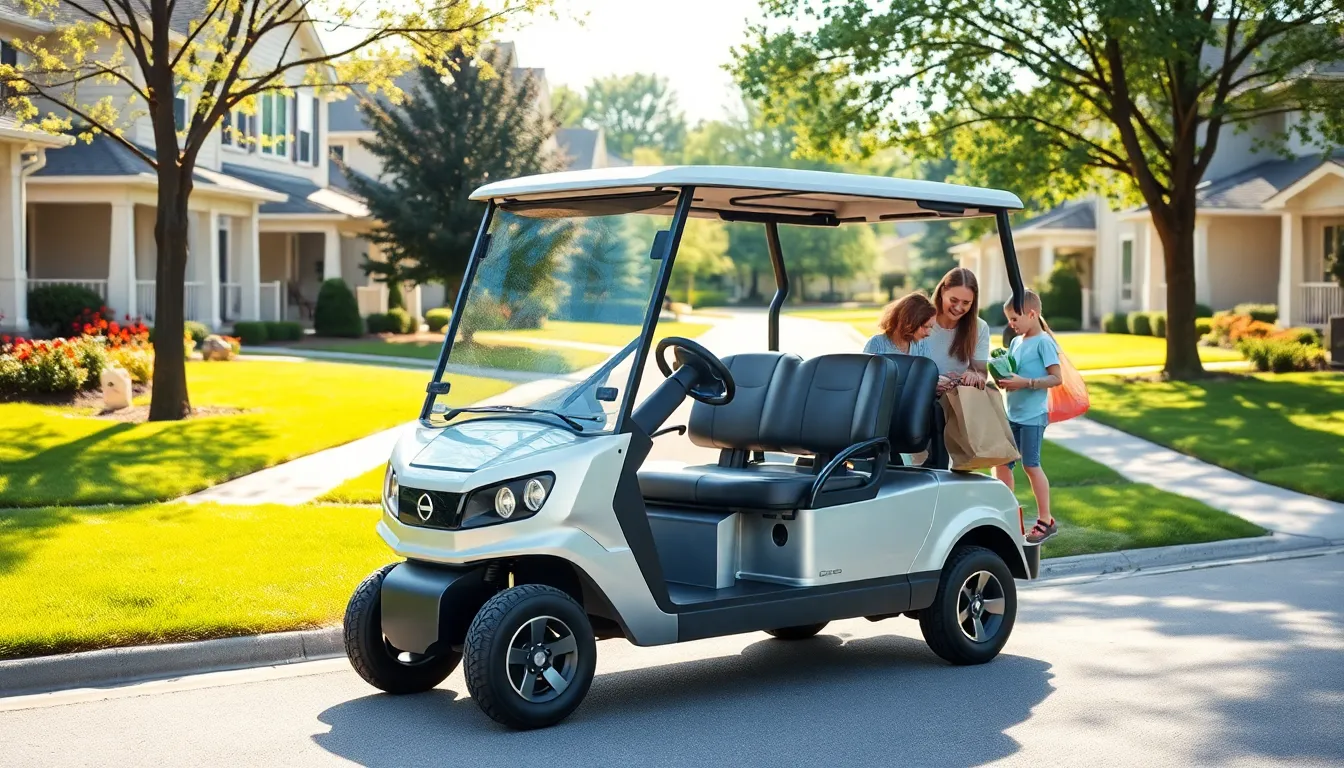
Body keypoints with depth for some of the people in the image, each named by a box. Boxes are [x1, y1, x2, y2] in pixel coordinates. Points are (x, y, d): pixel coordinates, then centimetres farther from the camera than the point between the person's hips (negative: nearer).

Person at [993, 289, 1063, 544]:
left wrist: (1025, 382, -23)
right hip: (1012, 414, 8)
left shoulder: (1043, 342, -10)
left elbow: (1056, 378, -15)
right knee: (1001, 463, 7)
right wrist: (1003, 379, -3)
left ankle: (1046, 521, 5)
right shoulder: (1016, 342, 12)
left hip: (1032, 415, -8)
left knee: (1030, 464, -5)